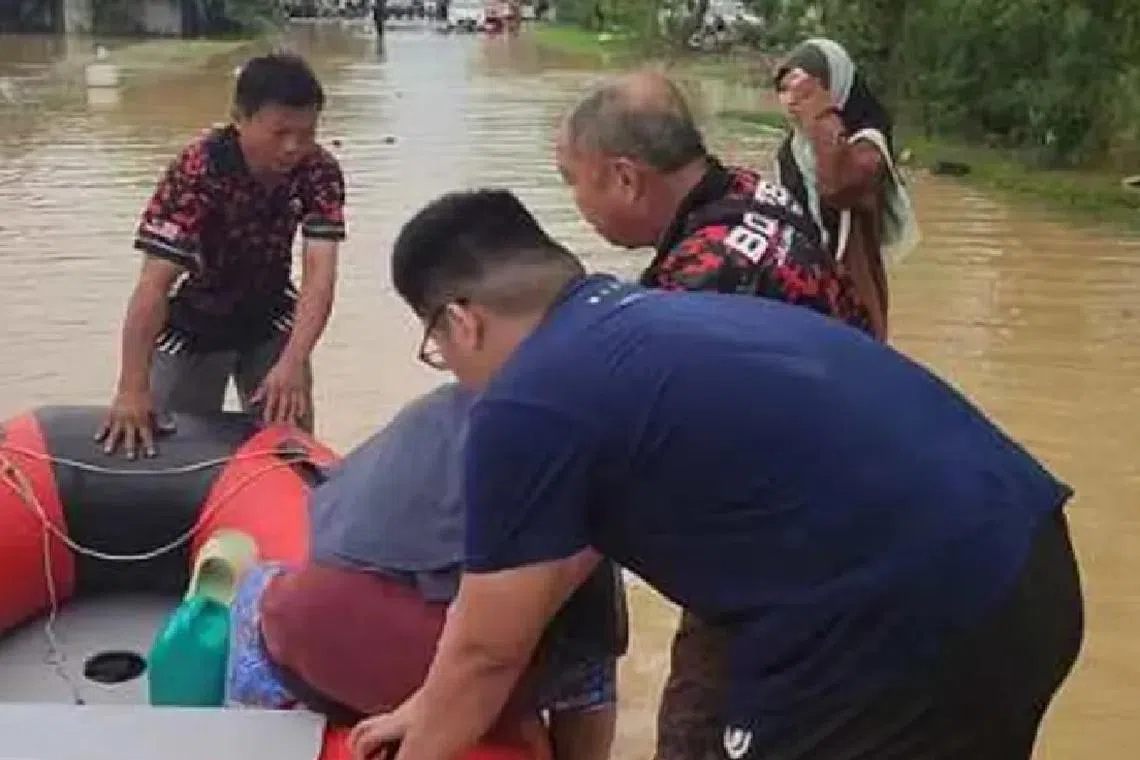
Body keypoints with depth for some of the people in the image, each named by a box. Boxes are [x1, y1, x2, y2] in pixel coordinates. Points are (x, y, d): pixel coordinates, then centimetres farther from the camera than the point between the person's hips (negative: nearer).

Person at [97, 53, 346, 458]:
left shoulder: (320, 171, -22)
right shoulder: (198, 168, -32)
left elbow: (320, 273, -30)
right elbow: (155, 281, -37)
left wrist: (293, 364, -45)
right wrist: (132, 390, -45)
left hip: (270, 319, 3)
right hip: (194, 325, -2)